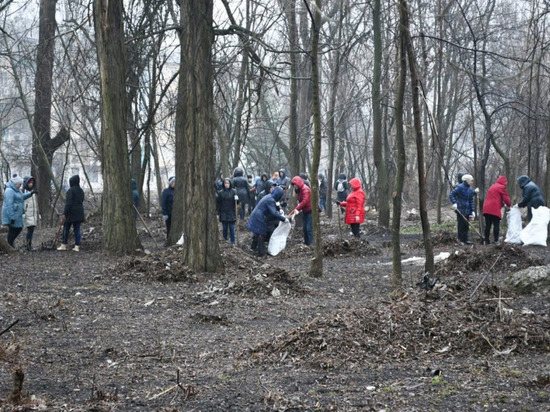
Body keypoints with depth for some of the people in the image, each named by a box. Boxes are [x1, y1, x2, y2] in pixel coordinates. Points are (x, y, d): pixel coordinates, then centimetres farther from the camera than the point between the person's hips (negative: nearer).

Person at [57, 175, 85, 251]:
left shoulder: (70, 190, -13)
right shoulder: (81, 190, 9)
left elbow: (68, 203, -17)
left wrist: (64, 213, -15)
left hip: (71, 213, -6)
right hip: (79, 213, 6)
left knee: (66, 229, 6)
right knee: (77, 229, 6)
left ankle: (64, 245, 12)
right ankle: (77, 246, 3)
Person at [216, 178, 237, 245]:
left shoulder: (233, 192, 1)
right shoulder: (220, 192, 0)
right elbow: (218, 204, 2)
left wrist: (236, 199, -20)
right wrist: (217, 213, -1)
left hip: (231, 214, 0)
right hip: (224, 213, 0)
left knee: (232, 228, 2)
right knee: (224, 228, 6)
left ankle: (233, 242, 7)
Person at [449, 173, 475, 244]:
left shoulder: (470, 190, 10)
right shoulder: (460, 187, -11)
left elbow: (471, 201, 14)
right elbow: (451, 195, -12)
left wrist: (473, 211, 8)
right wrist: (454, 203, -25)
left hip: (467, 211, 7)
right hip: (460, 209, -7)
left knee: (466, 225, 10)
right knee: (461, 225, -3)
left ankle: (465, 240, 18)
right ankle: (461, 240, 4)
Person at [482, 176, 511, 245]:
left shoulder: (492, 187, 24)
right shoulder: (501, 187, 0)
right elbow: (506, 198, -2)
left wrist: (503, 204, 26)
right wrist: (508, 205, 17)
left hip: (486, 209, 7)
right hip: (495, 209, -7)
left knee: (488, 225, 8)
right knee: (496, 225, -5)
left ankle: (486, 241, 8)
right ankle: (496, 240, -11)